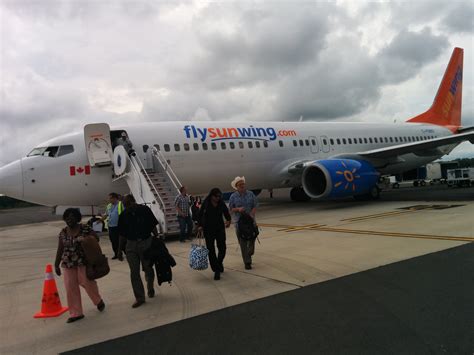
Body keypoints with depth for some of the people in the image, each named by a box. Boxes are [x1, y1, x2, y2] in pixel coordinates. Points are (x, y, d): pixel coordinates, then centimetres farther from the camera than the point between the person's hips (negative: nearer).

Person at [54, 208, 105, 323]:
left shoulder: (85, 229, -7)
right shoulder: (63, 232, 4)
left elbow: (95, 239, 0)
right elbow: (60, 250, 9)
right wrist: (56, 265, 9)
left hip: (84, 261, -3)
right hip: (68, 263, 4)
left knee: (87, 281, -4)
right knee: (70, 287, 2)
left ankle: (98, 301, 25)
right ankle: (76, 313, 13)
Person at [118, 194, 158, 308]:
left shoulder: (144, 210, -7)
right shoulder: (123, 215, 0)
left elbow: (153, 227, -2)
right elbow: (122, 235, 7)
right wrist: (119, 250, 8)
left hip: (146, 243, -2)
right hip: (131, 245, 2)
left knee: (148, 269, 11)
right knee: (134, 272, 1)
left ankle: (150, 288, 39)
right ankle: (139, 298, 12)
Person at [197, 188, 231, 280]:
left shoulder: (221, 204, 0)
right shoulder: (205, 204, -5)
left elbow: (226, 213, 6)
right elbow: (200, 215, 0)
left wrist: (228, 220, -14)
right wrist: (200, 225, -11)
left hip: (220, 228, 2)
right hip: (208, 230, -2)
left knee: (222, 248, 3)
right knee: (211, 250, -2)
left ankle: (219, 263, 34)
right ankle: (216, 270, 6)